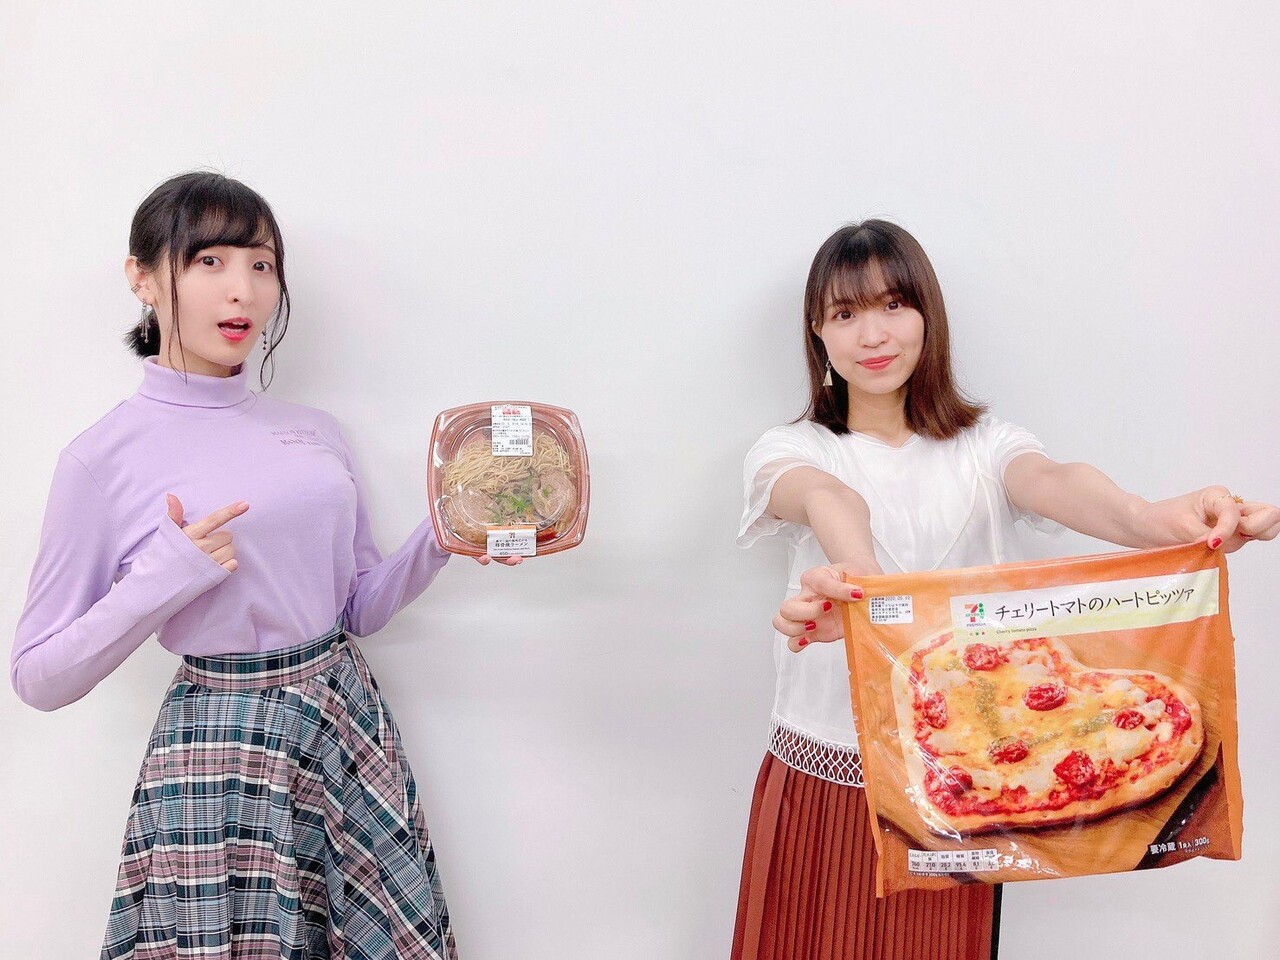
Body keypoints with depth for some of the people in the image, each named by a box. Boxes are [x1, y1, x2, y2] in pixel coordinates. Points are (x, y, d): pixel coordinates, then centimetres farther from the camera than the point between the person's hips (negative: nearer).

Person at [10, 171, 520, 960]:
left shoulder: (318, 430, 5)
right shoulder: (105, 459, -8)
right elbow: (40, 678, -6)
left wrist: (438, 542, -5)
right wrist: (160, 582, -19)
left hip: (351, 723, 4)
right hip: (220, 749, -4)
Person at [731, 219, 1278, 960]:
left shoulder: (985, 445, 1)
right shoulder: (788, 451, -1)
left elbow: (1049, 481, -22)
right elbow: (828, 500, -26)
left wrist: (1152, 520, -46)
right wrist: (857, 579, -49)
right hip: (823, 780, 0)